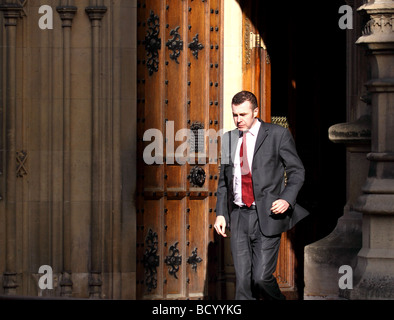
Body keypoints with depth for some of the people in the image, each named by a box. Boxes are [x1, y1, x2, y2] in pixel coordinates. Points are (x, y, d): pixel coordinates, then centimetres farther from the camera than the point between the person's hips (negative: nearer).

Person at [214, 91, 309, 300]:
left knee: (261, 277, -11)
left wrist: (287, 198, -15)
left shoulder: (278, 135, 0)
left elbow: (296, 171, 1)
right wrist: (221, 213, 10)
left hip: (267, 217, -4)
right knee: (242, 279, 1)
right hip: (238, 218, 4)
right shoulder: (228, 139, 13)